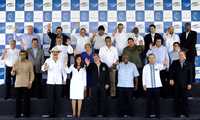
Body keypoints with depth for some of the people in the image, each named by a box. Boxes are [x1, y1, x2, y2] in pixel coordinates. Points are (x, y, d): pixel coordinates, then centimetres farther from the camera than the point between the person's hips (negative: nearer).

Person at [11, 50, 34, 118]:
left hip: (26, 84, -2)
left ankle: (26, 113, 7)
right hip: (18, 84, 2)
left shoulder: (29, 63, 3)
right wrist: (13, 71, -14)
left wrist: (31, 82, -6)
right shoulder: (16, 63, 8)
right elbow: (12, 74, 8)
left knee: (26, 99, -2)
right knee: (18, 99, 2)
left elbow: (31, 73, 3)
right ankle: (18, 113, 9)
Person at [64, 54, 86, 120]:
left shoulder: (83, 67, 9)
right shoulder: (72, 66, 7)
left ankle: (78, 113, 4)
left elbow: (84, 77, 10)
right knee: (73, 98, -1)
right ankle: (74, 113, 6)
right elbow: (68, 71, -9)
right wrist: (65, 66, -22)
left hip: (80, 84, 0)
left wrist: (85, 85, 7)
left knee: (80, 99, -1)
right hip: (73, 83, 0)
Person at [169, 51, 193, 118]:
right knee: (177, 99, 2)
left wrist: (189, 83, -3)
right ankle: (178, 113, 9)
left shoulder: (188, 64, 2)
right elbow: (171, 71, 6)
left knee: (185, 98, 0)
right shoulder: (175, 63, 4)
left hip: (185, 84, -1)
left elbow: (190, 74, 2)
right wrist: (171, 79, -6)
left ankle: (186, 113, 9)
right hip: (177, 84, 1)